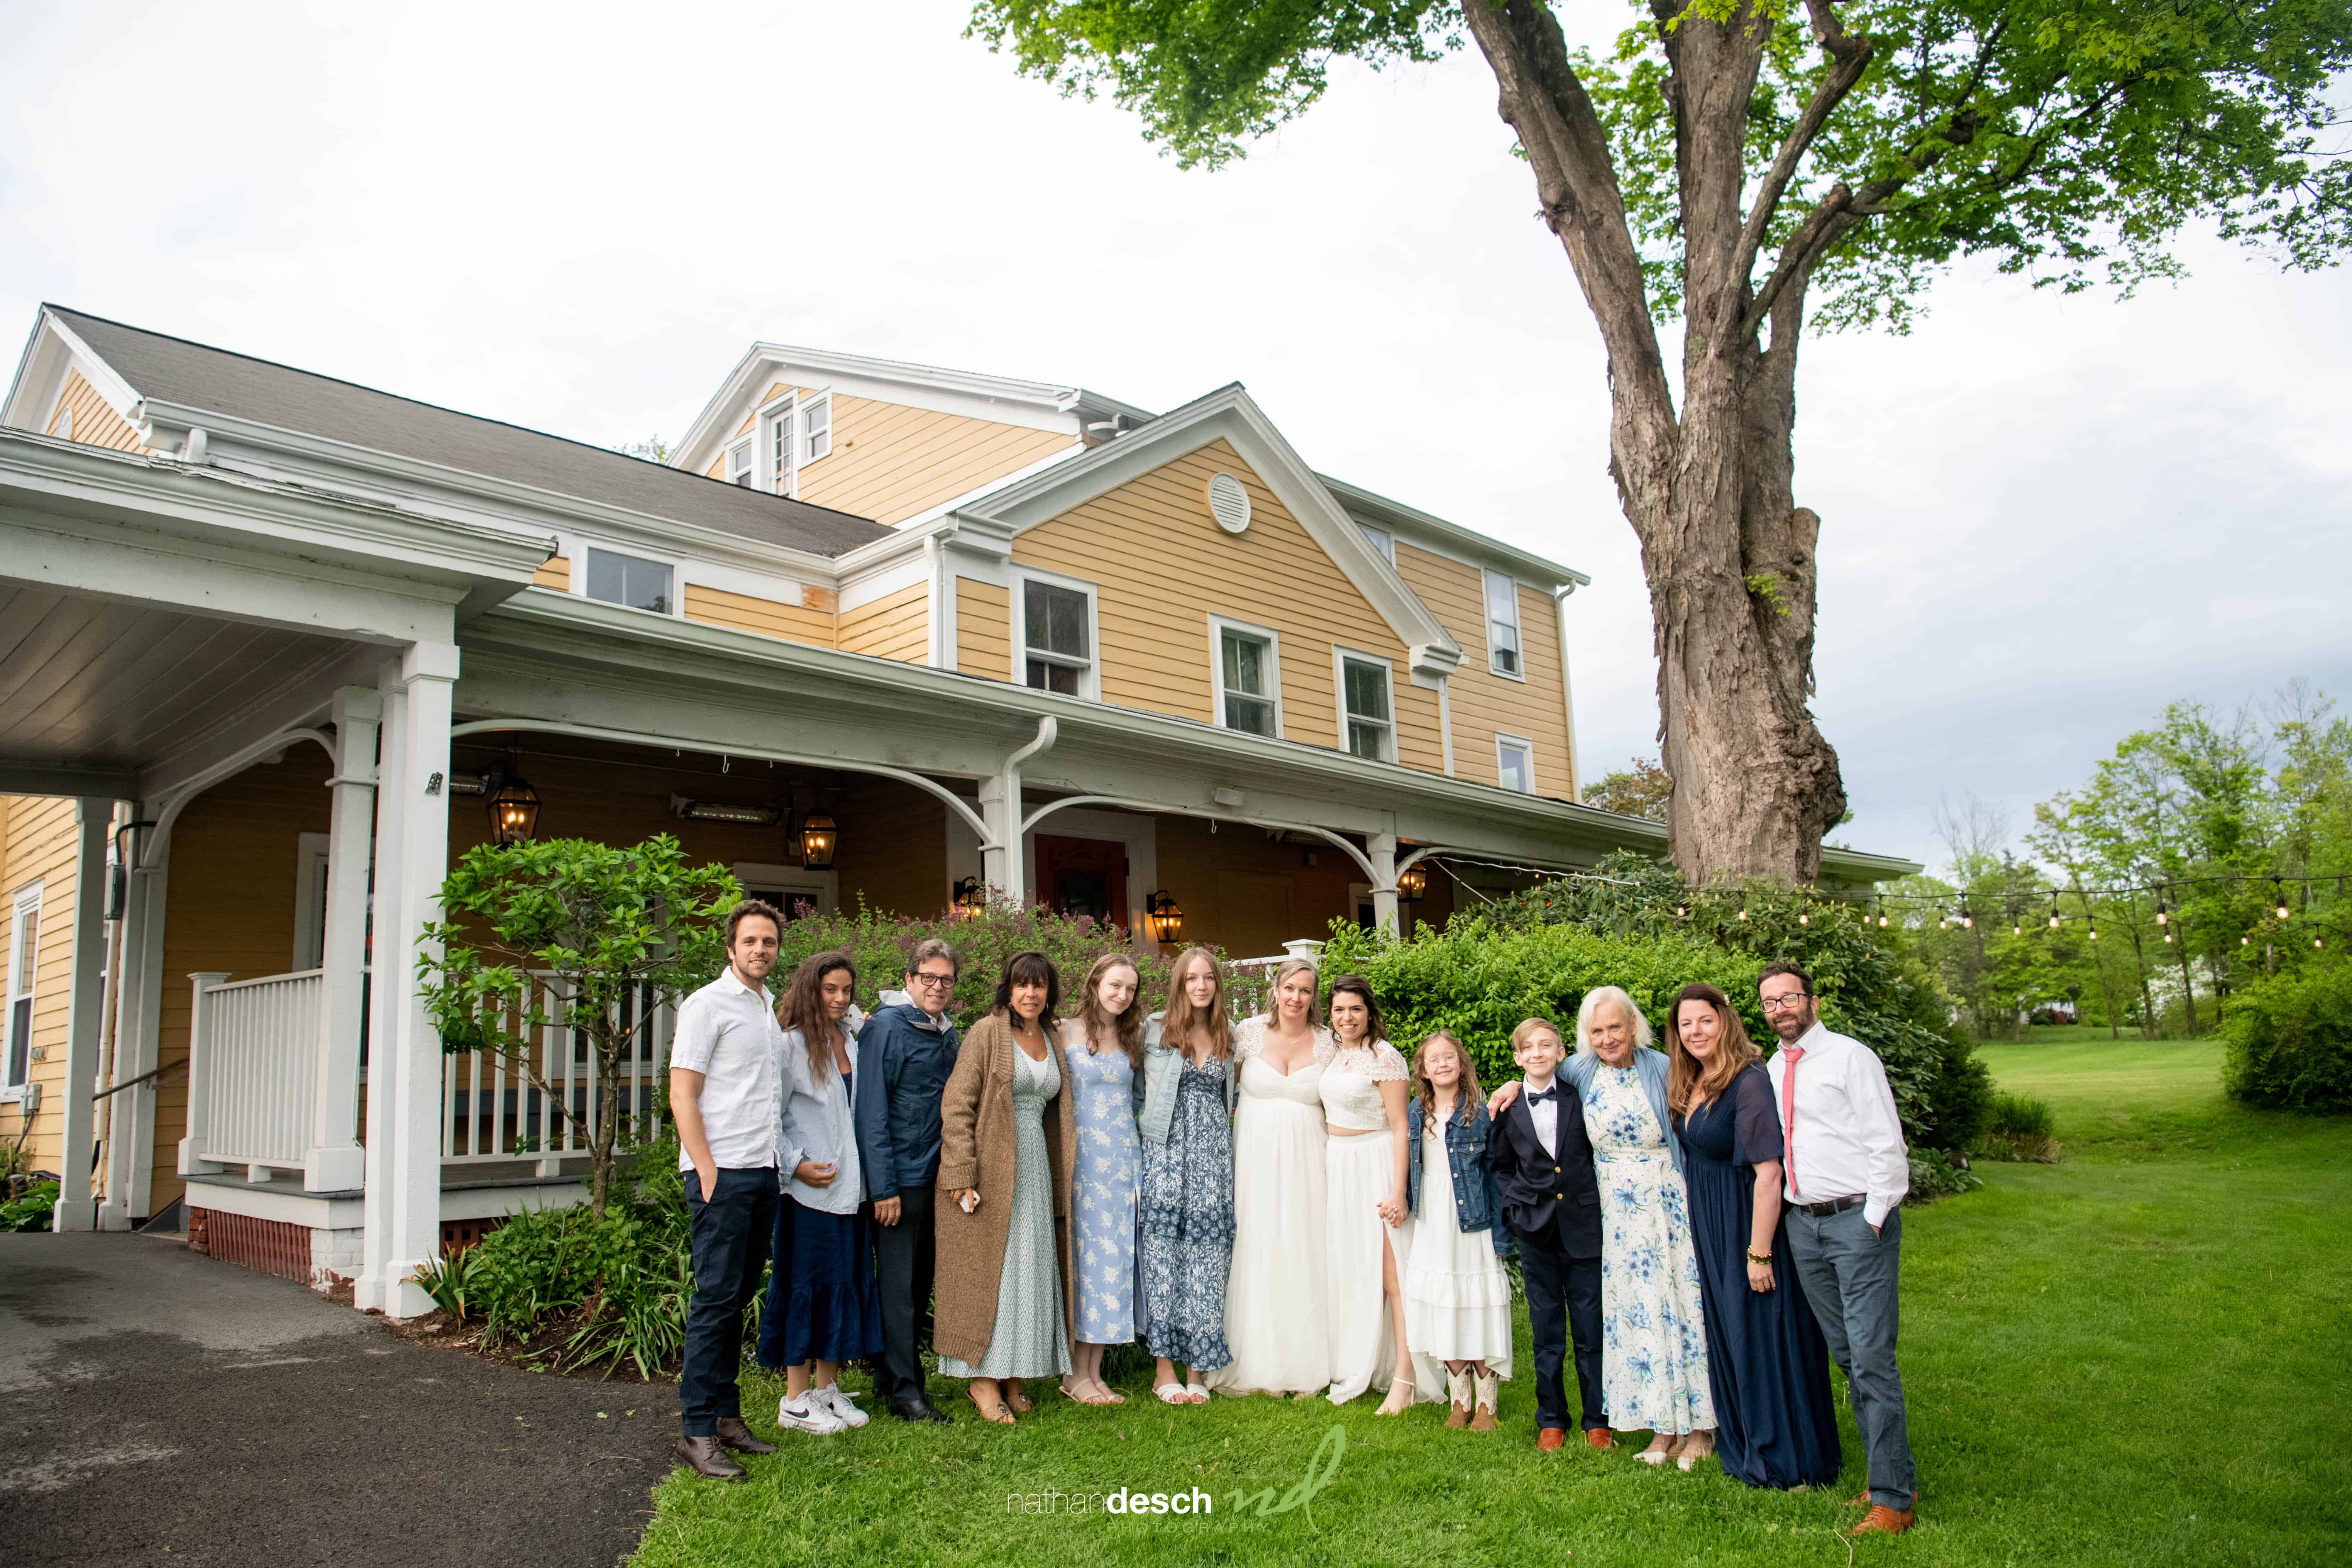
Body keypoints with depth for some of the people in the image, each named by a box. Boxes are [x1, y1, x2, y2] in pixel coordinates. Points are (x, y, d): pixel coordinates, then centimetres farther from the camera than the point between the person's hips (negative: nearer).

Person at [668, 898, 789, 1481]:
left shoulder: (773, 1009, 17)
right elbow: (682, 1095, -10)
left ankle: (726, 1414, 19)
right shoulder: (707, 1005, -5)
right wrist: (707, 1171, -15)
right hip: (722, 1173, -7)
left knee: (740, 1297, 11)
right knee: (716, 1299, -5)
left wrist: (783, 1162, 15)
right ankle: (697, 1430, 2)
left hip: (765, 1172, 7)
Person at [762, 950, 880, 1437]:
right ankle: (795, 1401, 9)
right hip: (810, 1187, -6)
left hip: (852, 1185, 7)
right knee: (807, 1285, -1)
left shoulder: (853, 1040, 10)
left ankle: (828, 1388, 22)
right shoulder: (792, 1045, -7)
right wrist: (796, 1164, -15)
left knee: (848, 1283, 10)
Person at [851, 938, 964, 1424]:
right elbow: (871, 1111, -12)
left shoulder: (949, 1034, 11)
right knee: (898, 1283, -2)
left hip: (937, 1178, 7)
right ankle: (904, 1389, 5)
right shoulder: (886, 1027, -9)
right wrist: (883, 1187, -15)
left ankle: (897, 1376, 24)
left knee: (922, 1281, 12)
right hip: (900, 1178, -7)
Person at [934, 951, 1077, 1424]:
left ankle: (1013, 1376, 17)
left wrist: (1058, 1177, 13)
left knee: (1030, 1271, 7)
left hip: (1036, 1168, 6)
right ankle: (982, 1378, 7)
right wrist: (962, 1174, -17)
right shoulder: (987, 1033, -6)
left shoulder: (1053, 1039, 12)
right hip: (991, 1169, -6)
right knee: (988, 1270, -1)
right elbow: (957, 1106, -11)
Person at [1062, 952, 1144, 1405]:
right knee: (1084, 1252, -3)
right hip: (1083, 1157, -4)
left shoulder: (1134, 1038, 10)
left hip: (1125, 1157, 4)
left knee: (1117, 1255, 3)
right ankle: (1076, 1372, 7)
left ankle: (1095, 1370, 12)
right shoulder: (1067, 1033, -2)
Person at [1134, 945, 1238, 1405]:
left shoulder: (1228, 1036, 13)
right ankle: (1164, 1368, 3)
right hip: (1166, 1151, -3)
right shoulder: (1154, 1029, 3)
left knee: (1207, 1246, -1)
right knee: (1163, 1245, -6)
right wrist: (1142, 1131, 2)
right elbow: (1136, 1090, 9)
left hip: (1214, 1154, 3)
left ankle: (1197, 1369, 6)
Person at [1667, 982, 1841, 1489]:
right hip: (1709, 1231, 8)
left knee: (1763, 1337, 1)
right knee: (1726, 1334, 16)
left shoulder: (1749, 1081, -19)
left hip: (1747, 1224, -8)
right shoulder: (1690, 1084, 6)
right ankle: (1743, 1445, 31)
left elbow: (1768, 1172, -22)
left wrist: (1760, 1252, -23)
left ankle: (1785, 1460, 16)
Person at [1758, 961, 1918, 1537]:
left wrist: (1874, 1219, -11)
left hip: (1858, 1218, -6)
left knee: (1872, 1357, -9)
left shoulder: (1850, 1057, -6)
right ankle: (1895, 1477, 20)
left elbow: (1888, 1144, -8)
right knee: (1846, 1356, 9)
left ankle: (1892, 1500, -2)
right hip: (1803, 1224, 6)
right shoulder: (1772, 1070, 12)